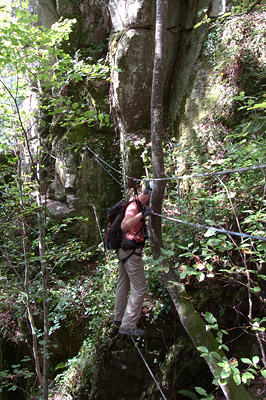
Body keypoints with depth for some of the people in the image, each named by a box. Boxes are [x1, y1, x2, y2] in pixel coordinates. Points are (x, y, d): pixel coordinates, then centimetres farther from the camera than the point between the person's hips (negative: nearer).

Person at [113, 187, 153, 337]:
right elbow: (124, 226, -35)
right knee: (139, 289, -6)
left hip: (124, 251, 11)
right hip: (131, 252, -11)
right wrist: (142, 214, -38)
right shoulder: (134, 206, -17)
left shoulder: (137, 206, 13)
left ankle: (119, 318, 33)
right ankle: (128, 325, -2)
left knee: (123, 284, 19)